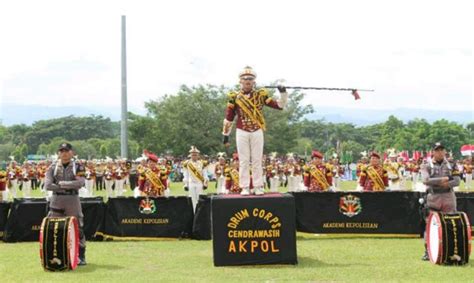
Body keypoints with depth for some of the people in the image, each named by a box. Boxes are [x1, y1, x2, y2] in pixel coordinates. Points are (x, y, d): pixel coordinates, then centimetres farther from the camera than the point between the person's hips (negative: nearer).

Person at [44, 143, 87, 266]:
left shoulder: (77, 167, 2)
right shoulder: (53, 167, 6)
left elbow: (80, 183, -15)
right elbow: (48, 185, -8)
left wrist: (61, 183, -13)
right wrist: (69, 186, -11)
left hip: (73, 200, -2)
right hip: (56, 200, 2)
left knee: (78, 228, 0)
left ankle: (81, 256, 9)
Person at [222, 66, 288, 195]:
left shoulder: (261, 95, 3)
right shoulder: (235, 96, 0)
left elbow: (279, 105, 1)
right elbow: (229, 117, 5)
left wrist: (283, 93, -15)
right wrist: (225, 134, 6)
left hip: (257, 132, 1)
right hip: (242, 132, 0)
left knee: (257, 160, 3)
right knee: (243, 160, 2)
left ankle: (258, 187, 8)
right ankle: (245, 187, 6)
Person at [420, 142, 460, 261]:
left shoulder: (451, 165, 12)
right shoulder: (426, 166, 4)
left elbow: (457, 180, 0)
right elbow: (425, 180, -14)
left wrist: (447, 184, -20)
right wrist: (443, 179, -17)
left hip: (448, 197, 2)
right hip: (433, 198, -2)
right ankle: (427, 252, 5)